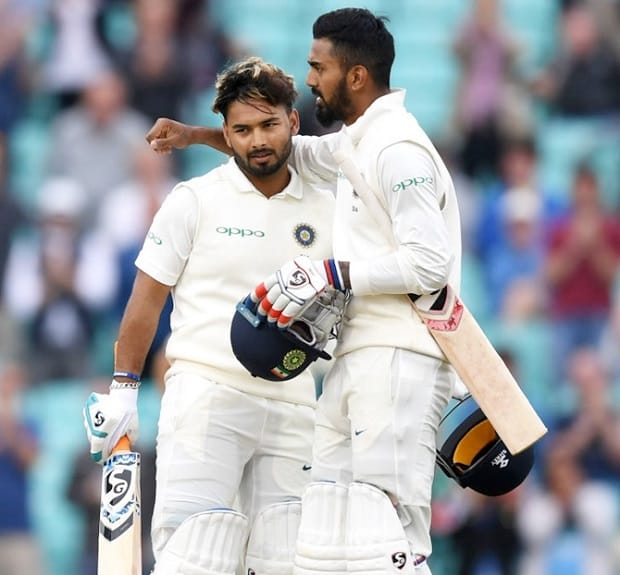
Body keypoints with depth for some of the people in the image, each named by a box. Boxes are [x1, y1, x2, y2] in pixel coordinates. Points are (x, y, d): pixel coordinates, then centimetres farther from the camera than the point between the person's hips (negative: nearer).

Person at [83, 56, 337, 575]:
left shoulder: (325, 211, 11)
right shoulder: (195, 201, 2)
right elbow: (147, 301, 5)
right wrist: (124, 391, 2)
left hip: (291, 412, 4)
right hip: (206, 394, -4)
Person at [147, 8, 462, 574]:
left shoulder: (399, 150, -13)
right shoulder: (359, 141, 18)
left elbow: (430, 263, -20)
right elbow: (296, 152, 39)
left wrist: (331, 274, -18)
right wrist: (197, 136, 34)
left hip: (399, 358, -10)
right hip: (357, 357, 10)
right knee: (326, 528, 6)